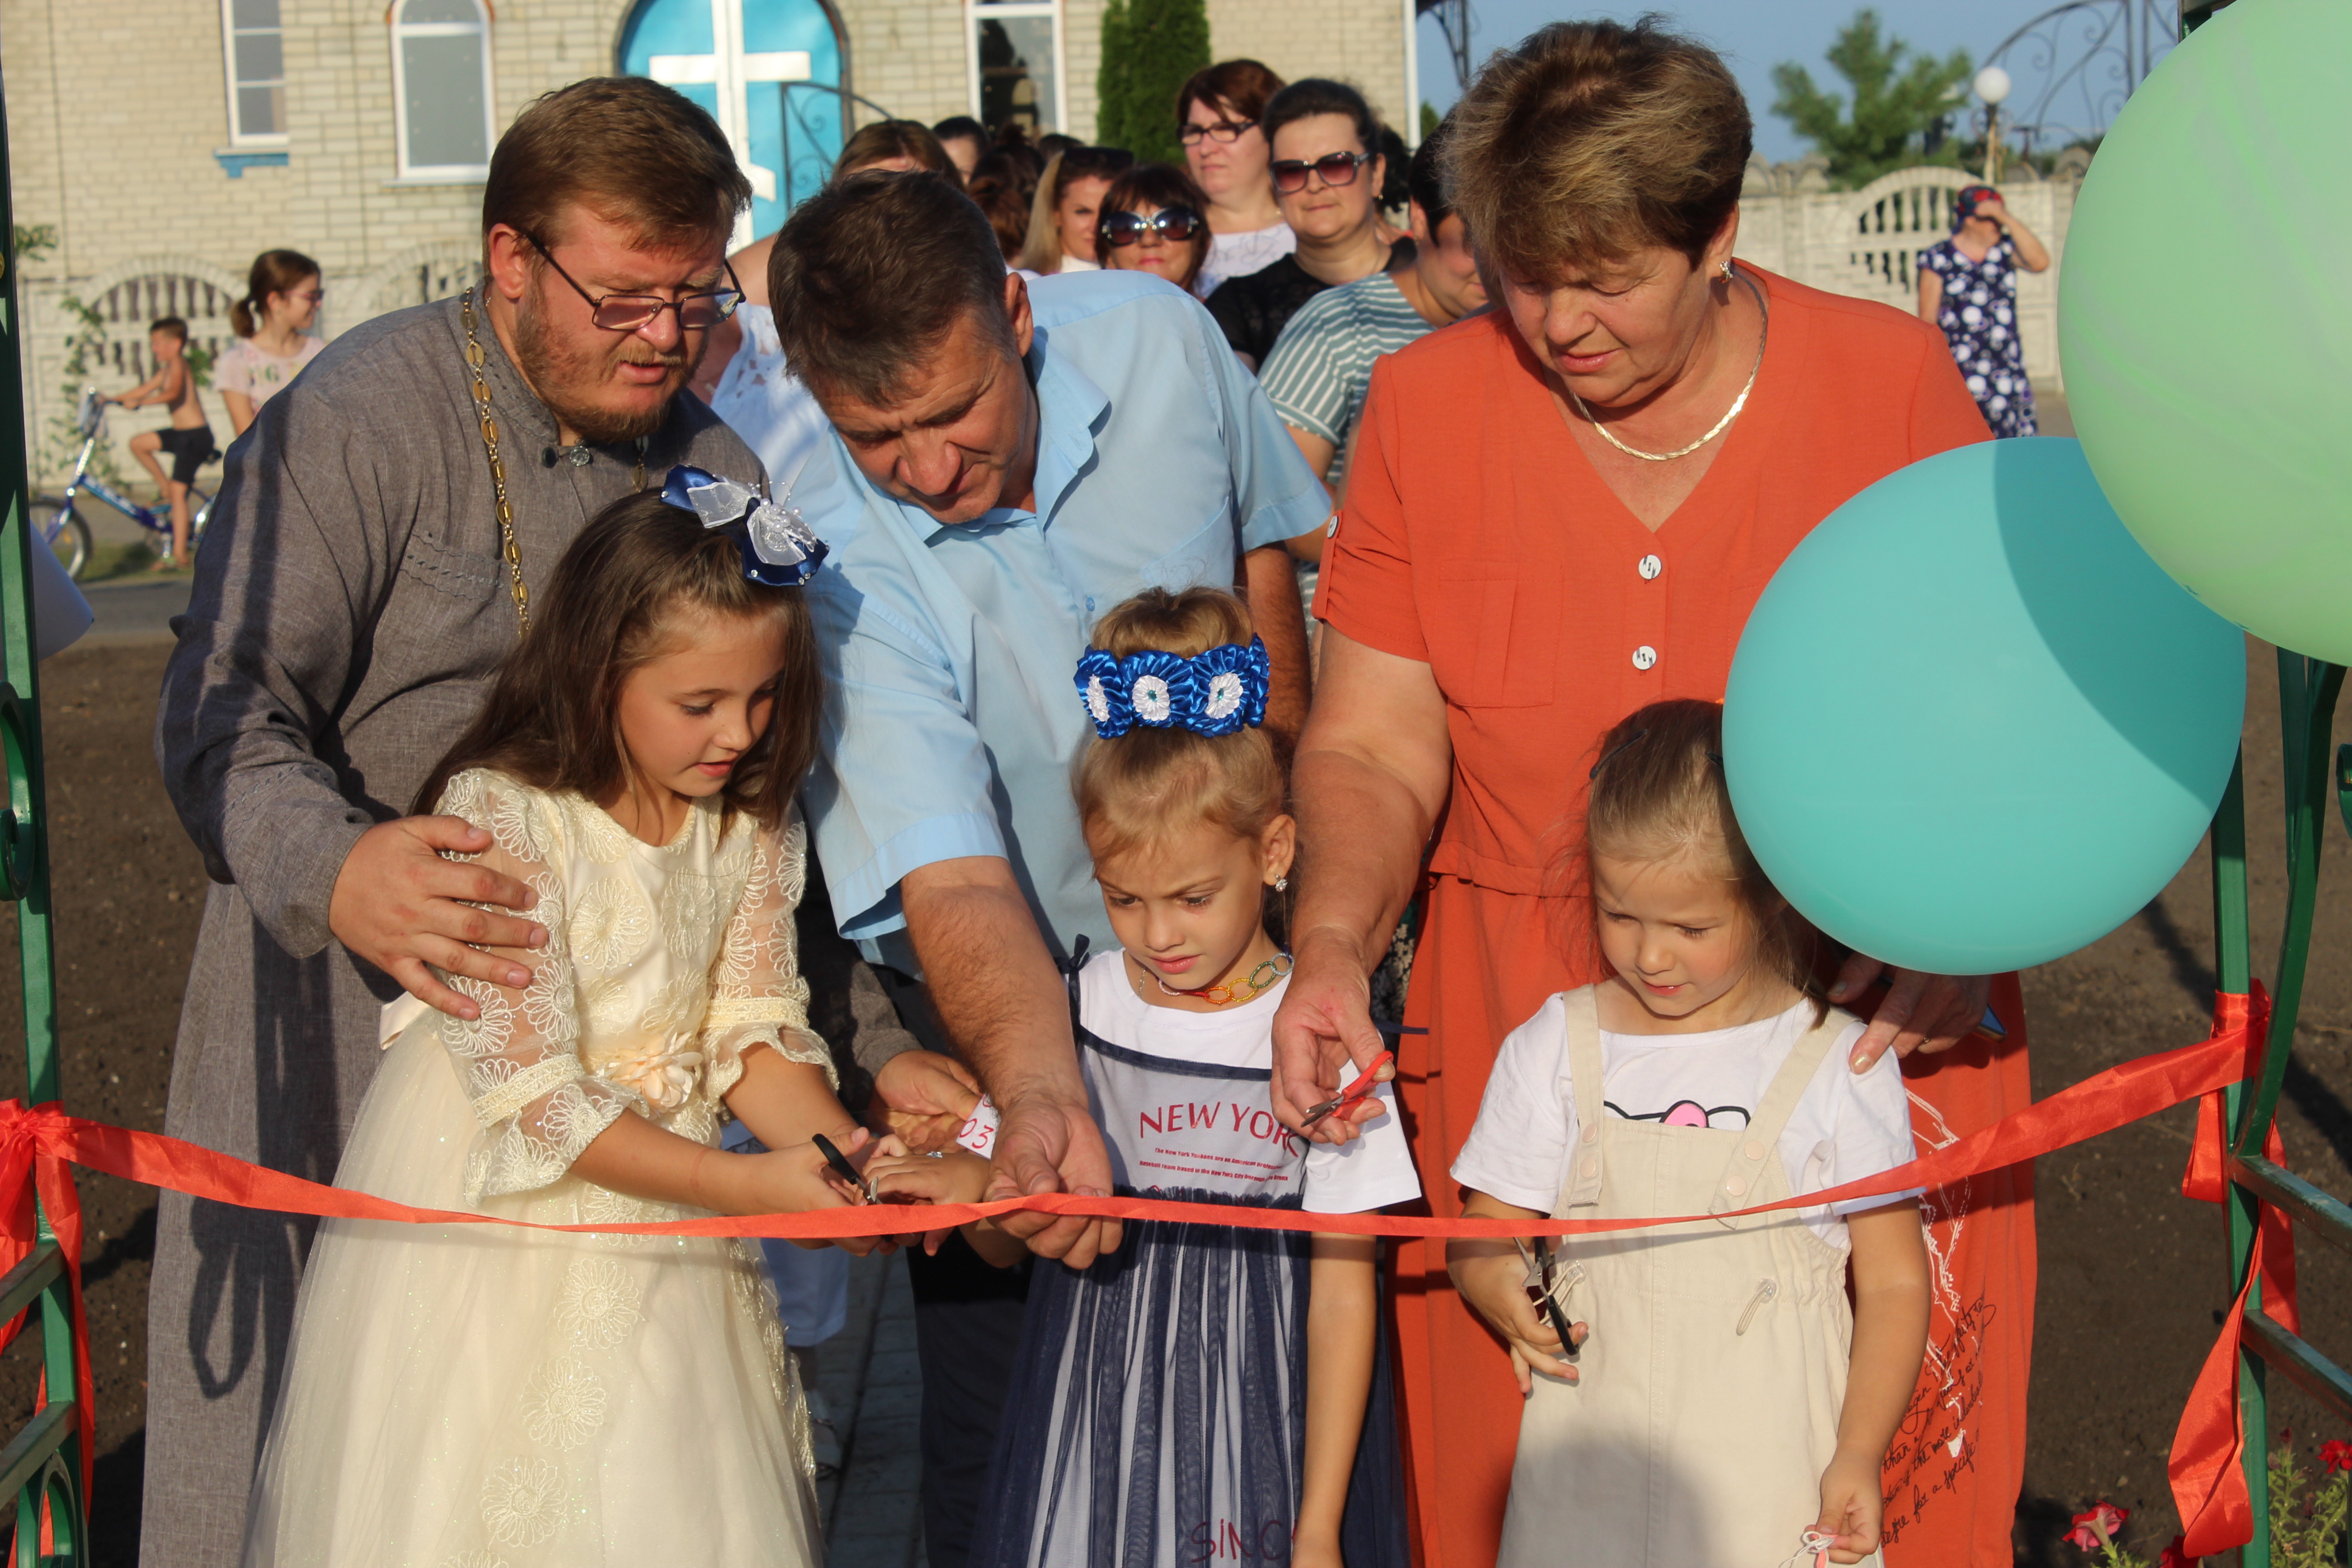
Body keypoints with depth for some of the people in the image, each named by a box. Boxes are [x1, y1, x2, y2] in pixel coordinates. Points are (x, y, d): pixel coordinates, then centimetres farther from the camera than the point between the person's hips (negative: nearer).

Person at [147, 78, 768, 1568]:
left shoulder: (712, 466, 4)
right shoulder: (359, 420, -13)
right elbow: (225, 710, -18)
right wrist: (334, 866, -39)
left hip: (595, 989, 4)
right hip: (346, 990, -4)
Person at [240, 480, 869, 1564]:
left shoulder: (750, 827, 0)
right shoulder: (499, 821, -21)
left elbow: (754, 1035, -1)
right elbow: (533, 1099, -23)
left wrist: (838, 1150, -21)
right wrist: (743, 1186, -28)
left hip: (663, 1225, 6)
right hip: (492, 1223, -5)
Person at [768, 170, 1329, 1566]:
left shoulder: (1160, 342, -17)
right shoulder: (833, 564, -28)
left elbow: (1261, 539, 5)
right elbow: (955, 882, -35)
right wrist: (1040, 1094, -52)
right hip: (1001, 997, -3)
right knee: (1000, 1423, 0)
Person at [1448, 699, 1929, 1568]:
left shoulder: (1842, 1066, -4)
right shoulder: (1552, 1049, 1)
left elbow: (1894, 1281, 0)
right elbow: (1484, 1232, 6)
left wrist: (1859, 1455, -9)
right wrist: (1497, 1286, -16)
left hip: (1772, 1474, -2)